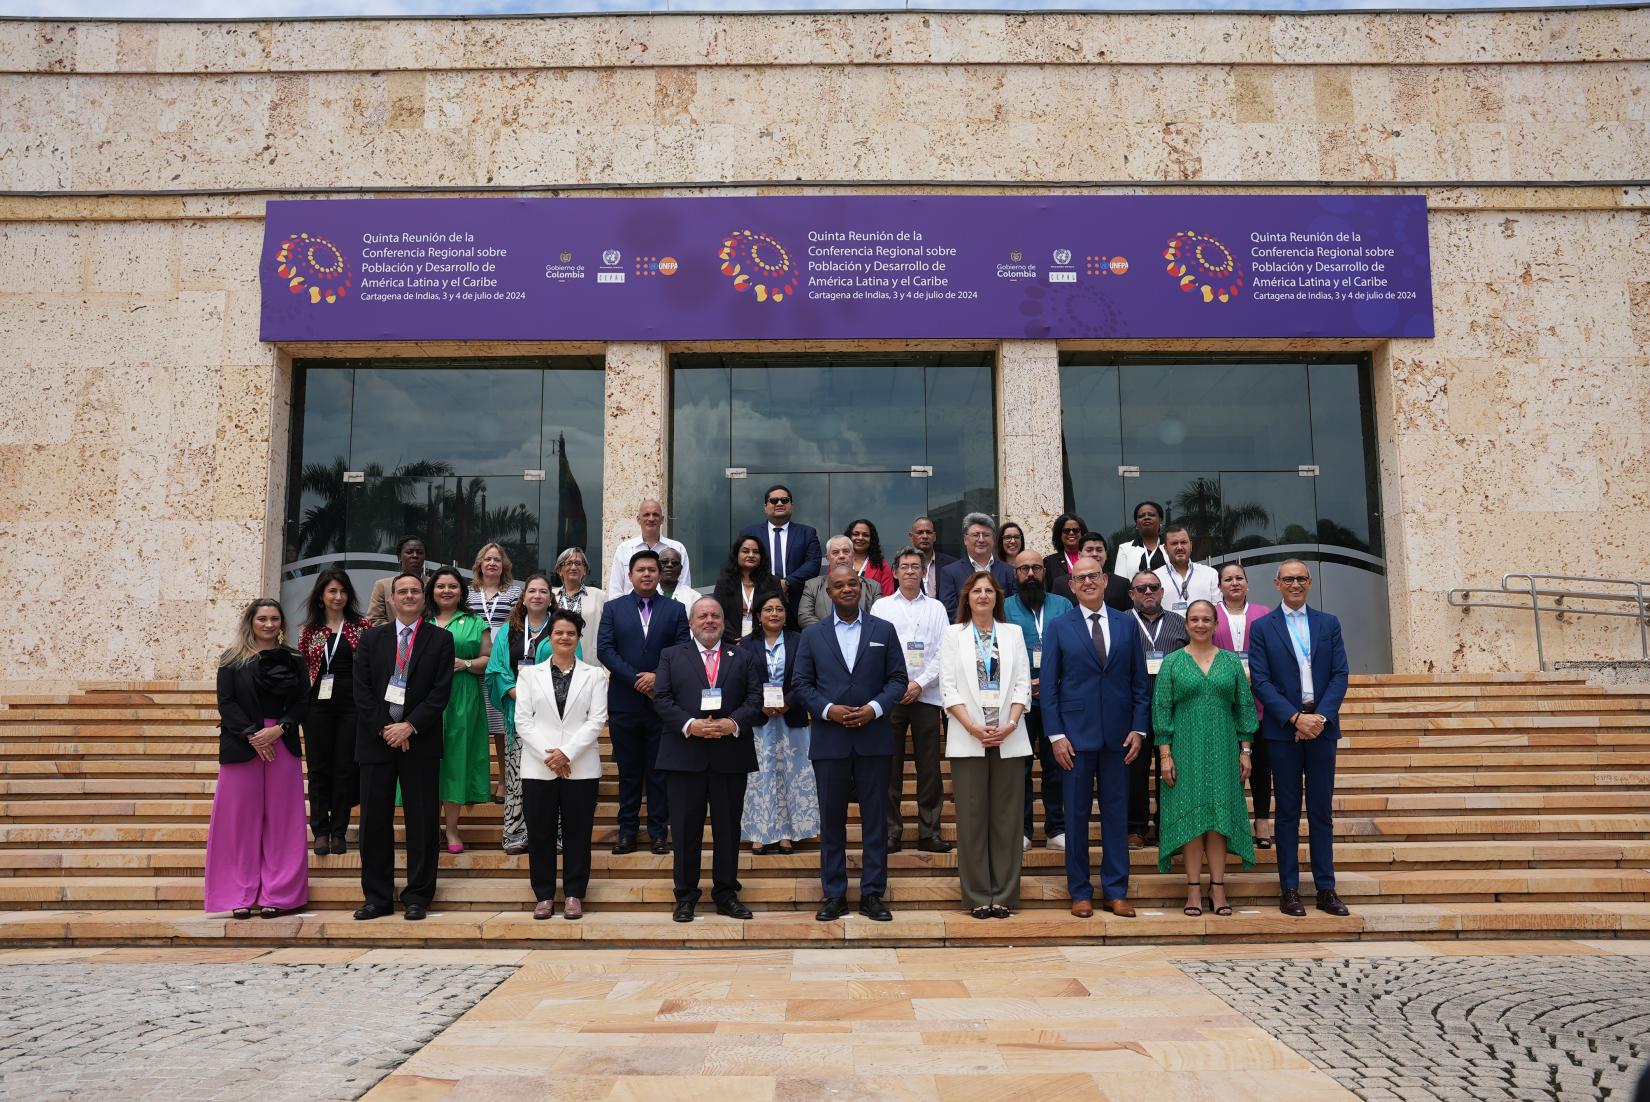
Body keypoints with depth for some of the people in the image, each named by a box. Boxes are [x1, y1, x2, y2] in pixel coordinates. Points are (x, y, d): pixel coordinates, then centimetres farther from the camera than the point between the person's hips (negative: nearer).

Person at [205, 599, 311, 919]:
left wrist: (278, 729, -12)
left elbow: (303, 701, 3)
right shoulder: (232, 659, 6)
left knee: (280, 820, 2)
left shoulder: (293, 659, 9)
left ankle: (276, 894, 7)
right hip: (241, 745, -1)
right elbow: (225, 702, -2)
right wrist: (252, 734, -12)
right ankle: (241, 894, 8)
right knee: (240, 819, 1)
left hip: (282, 745, 1)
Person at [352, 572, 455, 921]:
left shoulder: (441, 640, 4)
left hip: (419, 742, -2)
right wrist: (384, 730, -8)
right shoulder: (372, 638, 10)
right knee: (374, 820, 5)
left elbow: (441, 692, -4)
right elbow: (362, 690, 3)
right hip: (376, 740, 2)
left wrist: (409, 727, -13)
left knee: (422, 821, 1)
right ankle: (377, 897, 15)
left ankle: (417, 898, 11)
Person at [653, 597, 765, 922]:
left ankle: (726, 894, 18)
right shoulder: (671, 656, 10)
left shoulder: (744, 658, 12)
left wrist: (734, 723, -15)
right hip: (684, 755, -1)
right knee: (685, 827, 4)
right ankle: (685, 895, 15)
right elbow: (662, 698, -1)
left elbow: (756, 699, 2)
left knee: (728, 827, 7)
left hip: (730, 756, 1)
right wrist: (689, 725, -15)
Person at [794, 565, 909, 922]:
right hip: (829, 739, 0)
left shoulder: (884, 631, 6)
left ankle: (872, 893, 13)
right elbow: (803, 684, 5)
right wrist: (828, 710, -11)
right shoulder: (812, 635, 7)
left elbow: (897, 678, 4)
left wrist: (874, 708, -12)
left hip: (873, 737, 0)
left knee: (874, 817, 4)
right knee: (831, 818, 6)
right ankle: (834, 895, 15)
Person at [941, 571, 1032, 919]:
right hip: (967, 740, -1)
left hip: (1008, 739, 1)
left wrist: (1010, 724, -9)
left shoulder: (1013, 633, 12)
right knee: (972, 817, 1)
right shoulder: (953, 634, 8)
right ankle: (977, 896, 8)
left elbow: (1022, 684, 6)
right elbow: (948, 687, 0)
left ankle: (1003, 895, 10)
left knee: (1006, 818, 3)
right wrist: (973, 727, -11)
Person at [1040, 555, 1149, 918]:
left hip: (1118, 734, 2)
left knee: (1116, 813, 7)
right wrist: (1055, 734, -7)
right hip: (1076, 733, -2)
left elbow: (1139, 681, 8)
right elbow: (1049, 685, -1)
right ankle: (1080, 892, 15)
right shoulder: (1059, 626, 1)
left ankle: (1115, 892, 17)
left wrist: (1138, 728, -1)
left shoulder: (1127, 624, 7)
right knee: (1077, 814, 5)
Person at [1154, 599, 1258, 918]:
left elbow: (1244, 706, 8)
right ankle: (1194, 888, 4)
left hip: (1222, 750, 2)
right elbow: (1161, 709, -1)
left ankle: (1218, 887, 8)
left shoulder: (1231, 661, 8)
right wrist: (1165, 754, -7)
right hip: (1186, 748, -2)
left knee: (1219, 814, 2)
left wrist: (1245, 750, 2)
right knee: (1189, 814, -1)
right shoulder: (1172, 662, 2)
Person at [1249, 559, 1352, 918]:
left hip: (1321, 727, 2)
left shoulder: (1329, 624, 10)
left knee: (1322, 811, 7)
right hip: (1283, 729, -2)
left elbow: (1340, 674, 3)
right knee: (1288, 812, 4)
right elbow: (1261, 681, -4)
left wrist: (1321, 716, -11)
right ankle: (1289, 889, 9)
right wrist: (1295, 718, -14)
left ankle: (1326, 888, 14)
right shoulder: (1262, 627, 2)